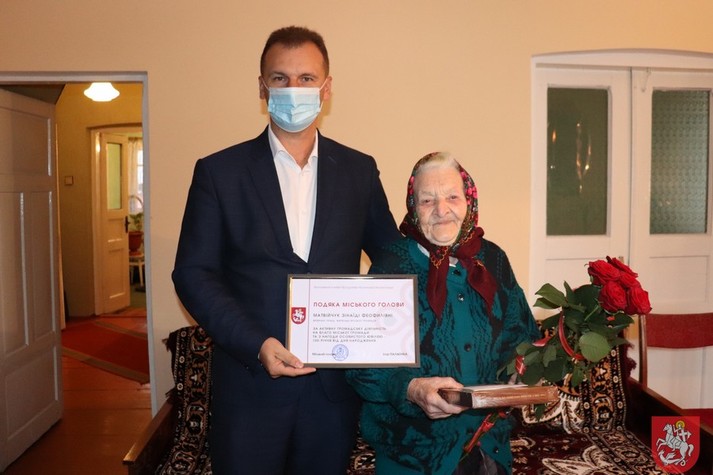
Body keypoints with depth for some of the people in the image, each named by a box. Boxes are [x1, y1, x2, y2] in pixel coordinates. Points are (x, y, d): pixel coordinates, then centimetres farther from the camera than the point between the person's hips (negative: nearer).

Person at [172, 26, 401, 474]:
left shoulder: (359, 170, 4)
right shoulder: (219, 171, -1)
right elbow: (193, 273, -4)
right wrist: (255, 345, -16)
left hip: (335, 382, 2)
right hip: (250, 382, -1)